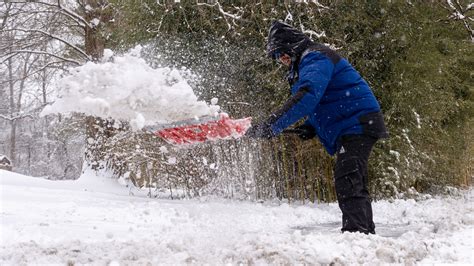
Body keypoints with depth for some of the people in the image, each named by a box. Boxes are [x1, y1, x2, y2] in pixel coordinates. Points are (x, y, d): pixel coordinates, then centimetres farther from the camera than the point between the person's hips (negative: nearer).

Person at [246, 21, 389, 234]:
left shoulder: (315, 58, -14)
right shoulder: (308, 63, 21)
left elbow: (307, 97, -31)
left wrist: (271, 126, -35)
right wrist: (310, 128, 7)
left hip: (358, 126, -11)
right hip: (353, 128, 11)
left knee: (347, 184, -18)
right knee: (353, 185, 18)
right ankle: (366, 232, 29)